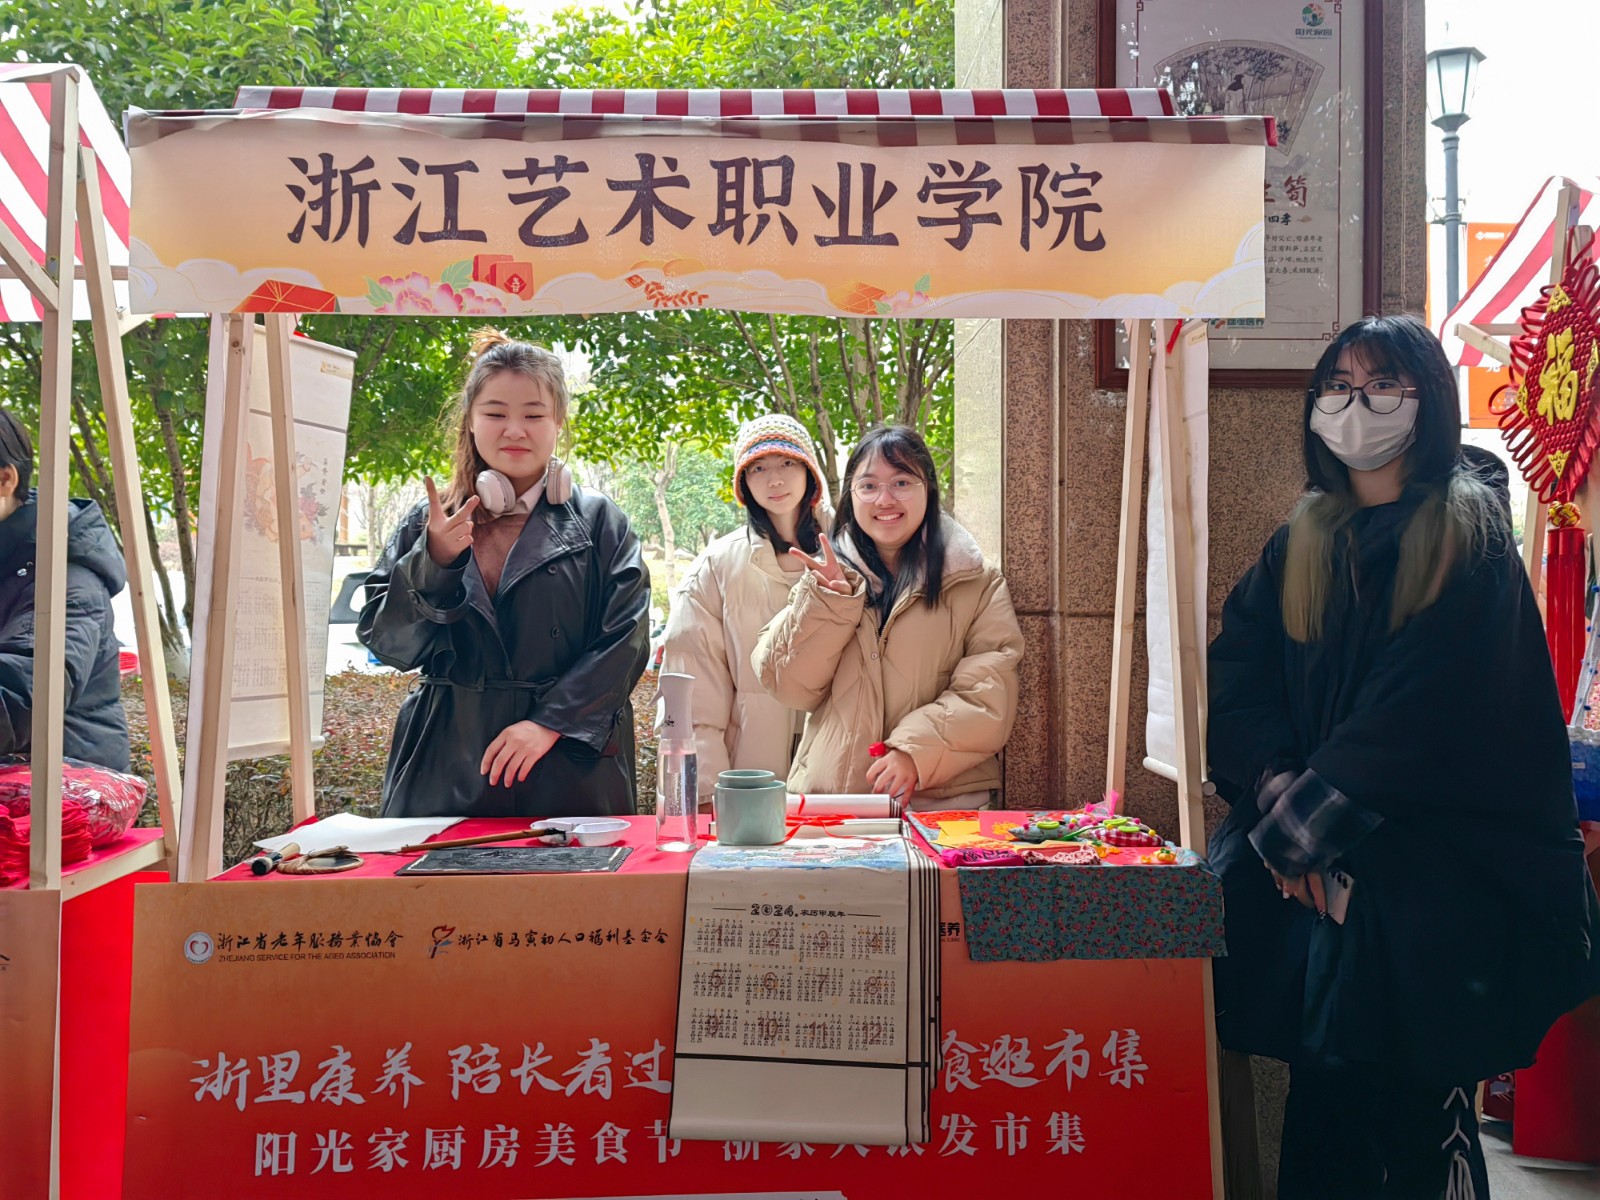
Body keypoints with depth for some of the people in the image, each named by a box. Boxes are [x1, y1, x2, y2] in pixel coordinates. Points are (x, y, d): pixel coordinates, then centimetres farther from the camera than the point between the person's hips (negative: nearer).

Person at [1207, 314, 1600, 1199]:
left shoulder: (1468, 535, 0)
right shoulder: (1302, 542, 15)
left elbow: (1426, 707, -11)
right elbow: (1238, 671, 4)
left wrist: (1315, 817, -13)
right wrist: (1277, 786, -11)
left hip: (1436, 843, -4)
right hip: (1311, 849, 4)